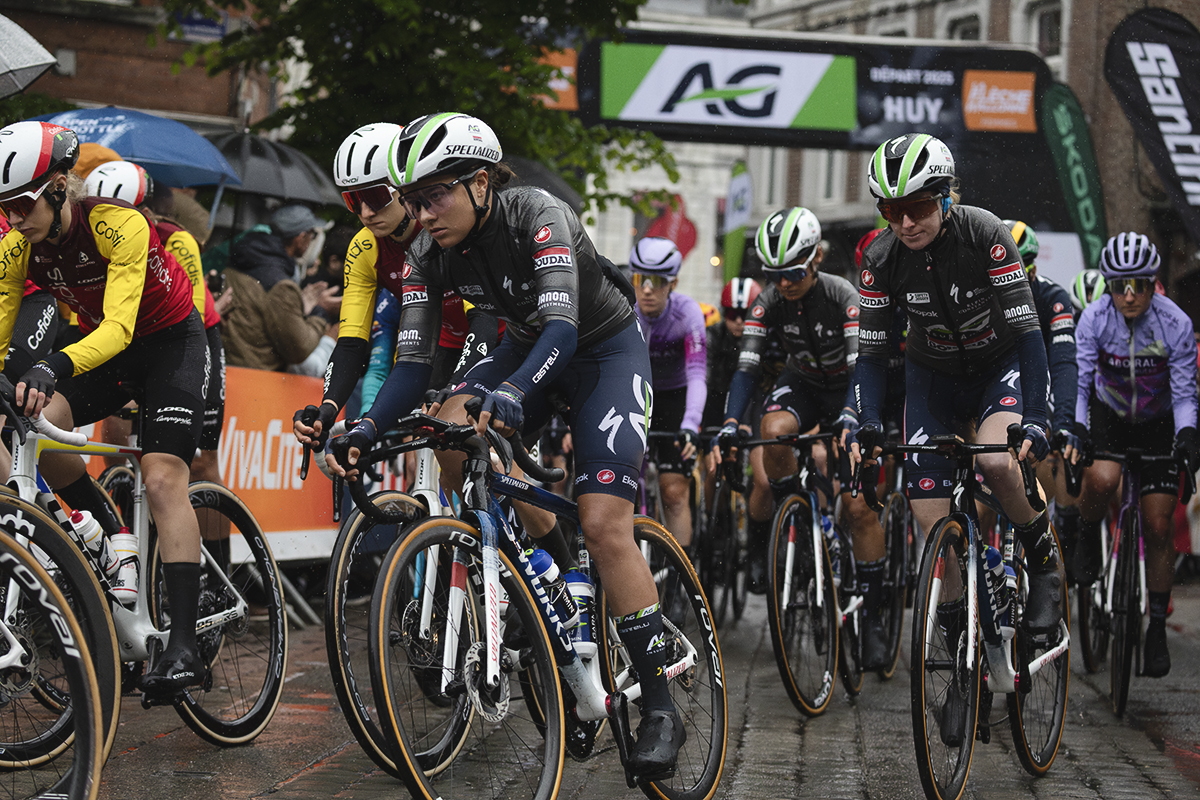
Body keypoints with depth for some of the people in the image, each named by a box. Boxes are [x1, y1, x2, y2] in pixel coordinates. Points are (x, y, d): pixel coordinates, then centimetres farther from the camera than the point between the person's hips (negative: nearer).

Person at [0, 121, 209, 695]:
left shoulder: (119, 225, -29)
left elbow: (119, 325, -39)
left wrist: (53, 368, -55)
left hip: (170, 341, -5)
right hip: (98, 348, 5)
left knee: (163, 480, -20)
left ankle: (183, 647, -23)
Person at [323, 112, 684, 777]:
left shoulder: (537, 215, -30)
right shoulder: (428, 254, -13)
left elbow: (561, 325, -41)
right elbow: (414, 361, -14)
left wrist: (511, 393, -59)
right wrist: (365, 430, -32)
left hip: (605, 347, -6)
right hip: (526, 349, 6)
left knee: (603, 525, -18)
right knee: (449, 432, -22)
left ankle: (660, 709, -10)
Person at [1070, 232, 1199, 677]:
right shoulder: (1094, 318, -21)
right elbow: (1078, 382, -20)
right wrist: (1075, 431, -36)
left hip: (1158, 425, 0)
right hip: (1108, 418, 0)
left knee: (1159, 526, -6)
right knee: (1102, 479, -33)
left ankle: (1157, 627, 8)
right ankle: (1088, 534, 1)